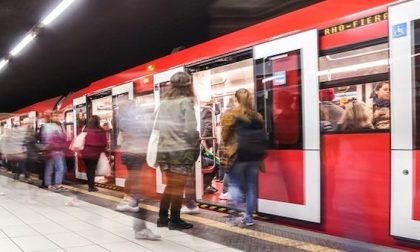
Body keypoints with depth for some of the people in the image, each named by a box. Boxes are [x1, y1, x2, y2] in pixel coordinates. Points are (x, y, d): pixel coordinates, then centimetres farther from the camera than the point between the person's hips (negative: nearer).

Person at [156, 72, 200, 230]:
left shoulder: (164, 102, 8)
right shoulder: (186, 101, -10)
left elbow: (157, 126, 8)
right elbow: (190, 129, -15)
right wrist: (196, 145, 1)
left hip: (164, 149, 6)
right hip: (181, 149, -6)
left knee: (170, 184, 18)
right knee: (178, 186, 5)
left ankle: (162, 217, 24)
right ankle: (175, 220, 12)